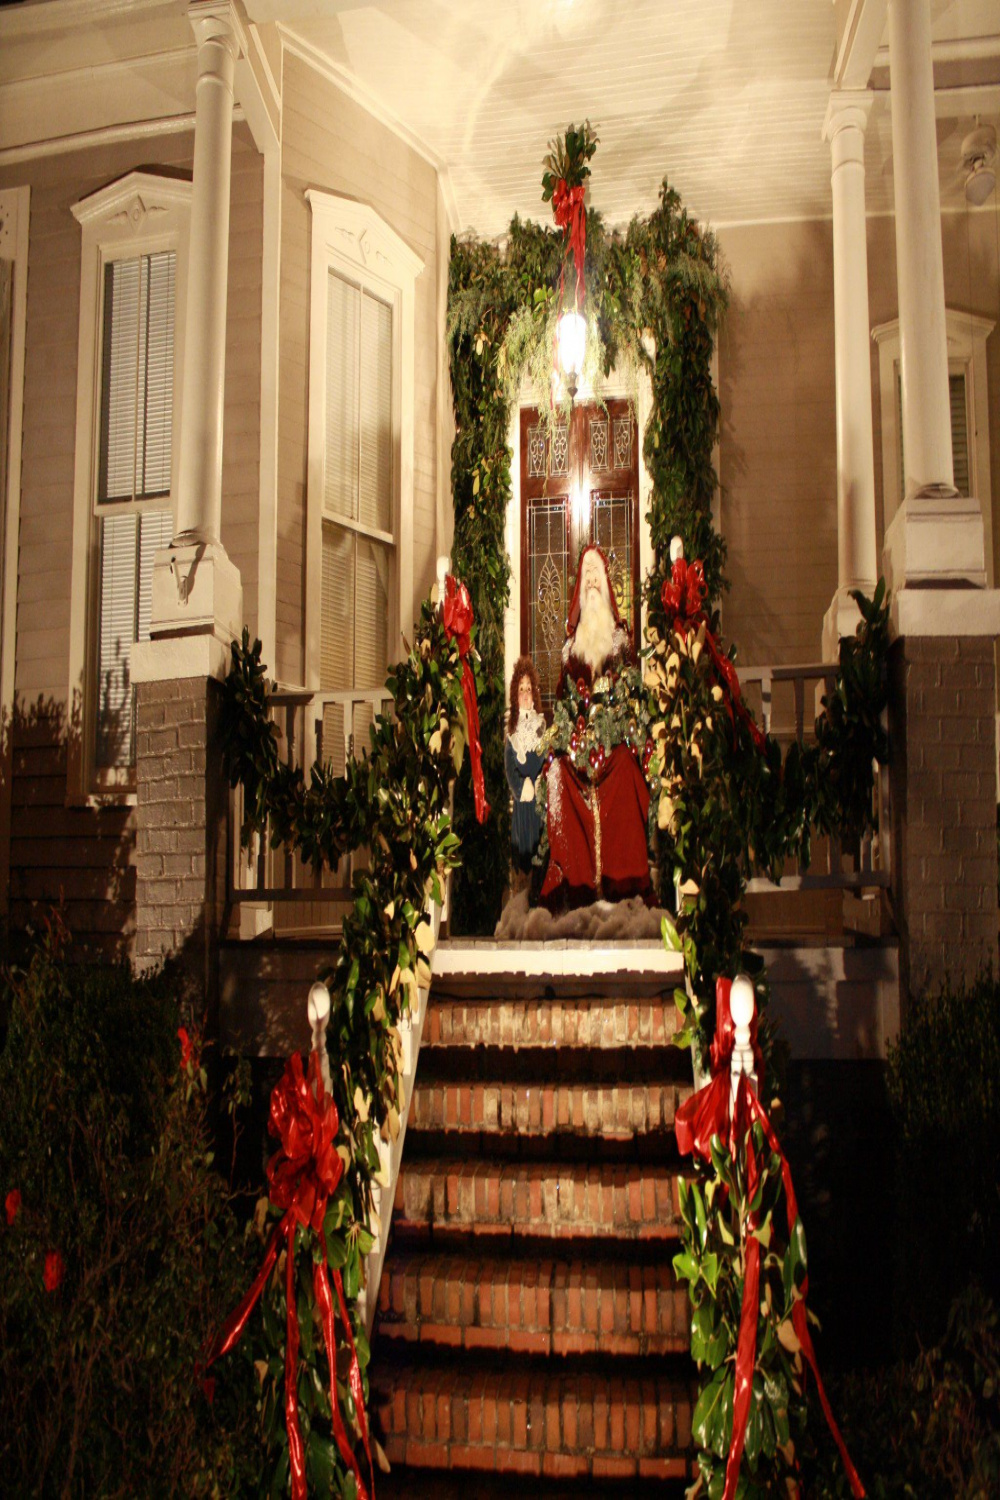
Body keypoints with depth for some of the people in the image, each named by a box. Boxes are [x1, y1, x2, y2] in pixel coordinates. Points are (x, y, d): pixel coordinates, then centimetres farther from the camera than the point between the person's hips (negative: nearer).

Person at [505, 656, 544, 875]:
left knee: (536, 839, 0)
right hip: (518, 798, 2)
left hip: (539, 796, -1)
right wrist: (521, 787, -12)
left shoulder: (541, 726, 2)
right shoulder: (512, 729, 7)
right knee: (519, 841, 4)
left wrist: (533, 786, -13)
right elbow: (508, 765, 2)